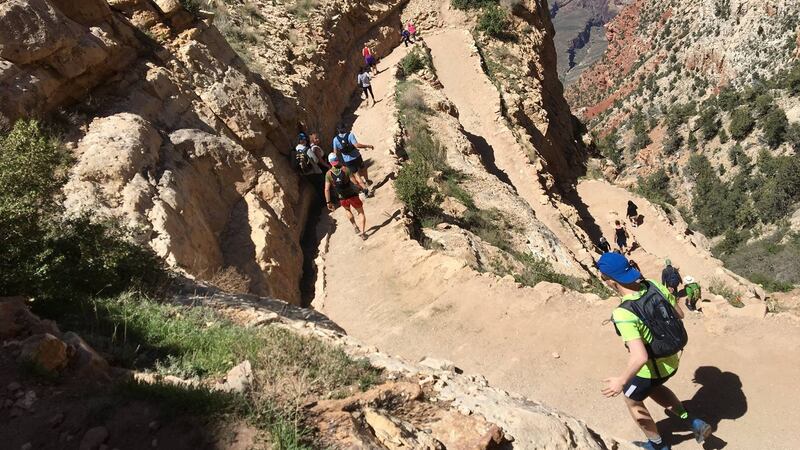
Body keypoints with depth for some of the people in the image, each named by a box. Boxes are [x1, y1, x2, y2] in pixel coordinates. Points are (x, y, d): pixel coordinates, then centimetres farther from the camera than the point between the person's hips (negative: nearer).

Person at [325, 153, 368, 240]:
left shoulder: (328, 174, -9)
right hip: (353, 195, -2)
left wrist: (328, 202, -3)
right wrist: (362, 188, -1)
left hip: (342, 199, 2)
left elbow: (327, 189, -10)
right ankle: (362, 231, 7)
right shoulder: (346, 169, -15)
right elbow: (355, 182, -18)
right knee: (361, 212, 17)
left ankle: (355, 226, 34)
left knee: (347, 210, 35)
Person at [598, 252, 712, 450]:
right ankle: (693, 422, 30)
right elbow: (679, 314, 0)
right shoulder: (654, 286, -16)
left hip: (651, 369, -6)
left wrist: (621, 381, -25)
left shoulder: (623, 314, -37)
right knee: (653, 388, 37)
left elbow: (640, 357, -40)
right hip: (671, 361, 7)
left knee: (632, 401, 25)